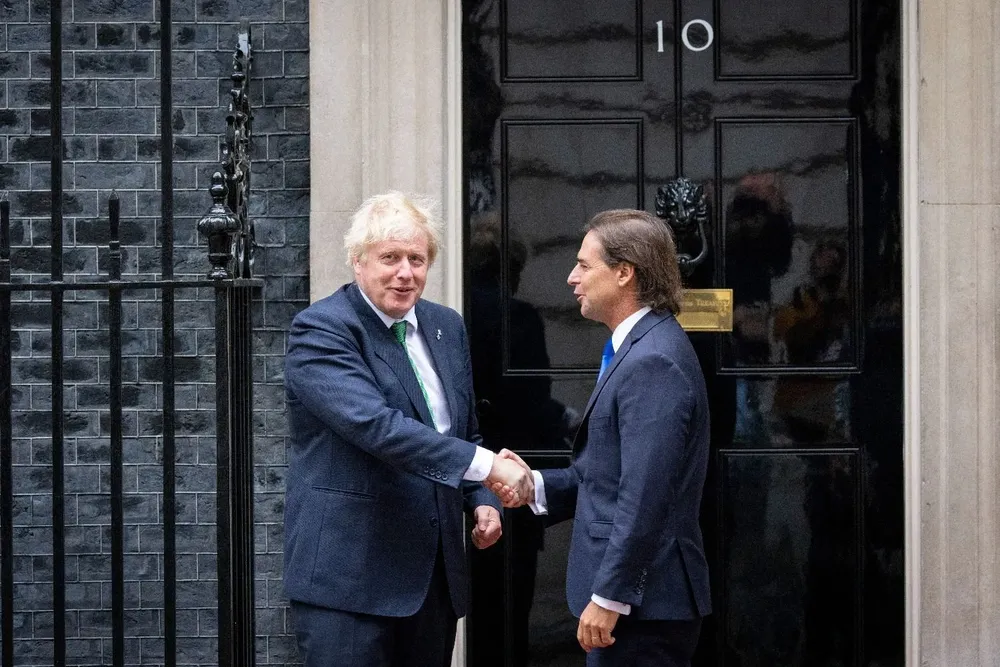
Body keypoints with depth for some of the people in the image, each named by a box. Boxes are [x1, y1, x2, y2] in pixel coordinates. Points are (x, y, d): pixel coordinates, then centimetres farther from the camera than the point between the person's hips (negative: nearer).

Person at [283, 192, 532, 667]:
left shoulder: (447, 327, 13)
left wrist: (481, 500, 4)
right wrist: (485, 466, -30)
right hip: (347, 571, -7)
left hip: (435, 571, 7)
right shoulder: (320, 330, -11)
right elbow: (374, 424, -26)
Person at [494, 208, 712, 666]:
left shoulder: (654, 362, -19)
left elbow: (643, 496, -24)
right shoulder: (638, 349, 15)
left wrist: (608, 597, -23)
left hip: (641, 600, -10)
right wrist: (537, 486, 5)